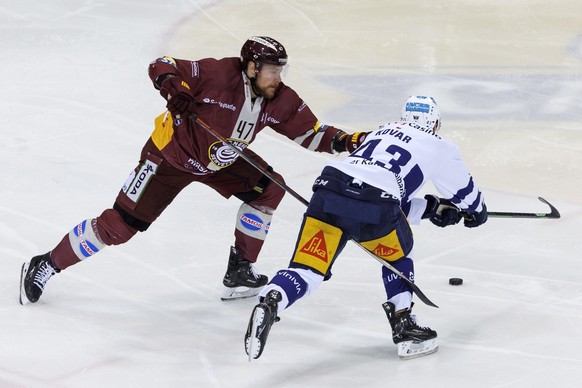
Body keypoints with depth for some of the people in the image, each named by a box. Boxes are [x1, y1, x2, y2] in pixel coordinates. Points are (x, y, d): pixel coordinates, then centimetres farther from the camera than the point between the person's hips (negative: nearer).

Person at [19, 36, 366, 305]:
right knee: (120, 225, -10)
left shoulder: (280, 100, -12)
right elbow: (160, 67, -22)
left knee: (269, 189, -5)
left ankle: (240, 270, 8)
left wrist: (343, 140, -21)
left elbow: (310, 132, -4)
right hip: (171, 155, -7)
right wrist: (174, 86, -43)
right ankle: (46, 266, 3)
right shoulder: (216, 74, -30)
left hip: (221, 162, 7)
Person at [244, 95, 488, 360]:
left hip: (327, 192, 3)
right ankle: (403, 327, 24)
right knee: (396, 254, 28)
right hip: (372, 210, -3)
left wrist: (431, 207, 42)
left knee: (305, 271, -2)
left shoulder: (382, 132, 36)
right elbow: (464, 190, 36)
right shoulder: (439, 147, 20)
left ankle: (269, 302, -31)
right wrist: (476, 211, 56)